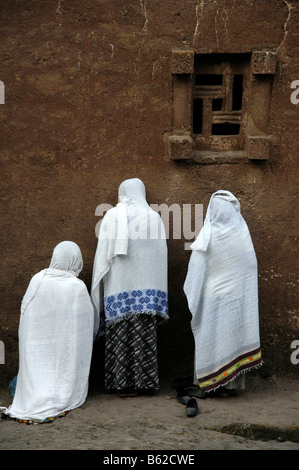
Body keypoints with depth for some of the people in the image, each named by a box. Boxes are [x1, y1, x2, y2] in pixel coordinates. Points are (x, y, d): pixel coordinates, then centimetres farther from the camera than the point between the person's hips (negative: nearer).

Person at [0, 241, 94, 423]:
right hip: (67, 345, -2)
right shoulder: (78, 287, -17)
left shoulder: (37, 280, -9)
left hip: (37, 344, 2)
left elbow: (25, 310, 0)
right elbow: (87, 319, -8)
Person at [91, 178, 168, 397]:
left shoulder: (112, 216, 1)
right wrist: (157, 290, 10)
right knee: (143, 336, 4)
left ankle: (120, 383, 7)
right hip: (145, 286, 1)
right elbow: (161, 255, 4)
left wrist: (100, 287, 8)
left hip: (118, 286, -1)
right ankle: (140, 382, 7)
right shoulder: (153, 217, 4)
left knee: (118, 336, 4)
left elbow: (103, 254, 1)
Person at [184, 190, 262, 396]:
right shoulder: (243, 233, -2)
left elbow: (196, 271, -6)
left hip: (213, 297, -3)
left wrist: (193, 295, 6)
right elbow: (251, 266, 5)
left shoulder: (207, 237, -11)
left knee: (213, 337, 5)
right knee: (235, 333, 9)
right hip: (239, 296, 3)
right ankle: (233, 383, 14)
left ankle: (213, 383, 9)